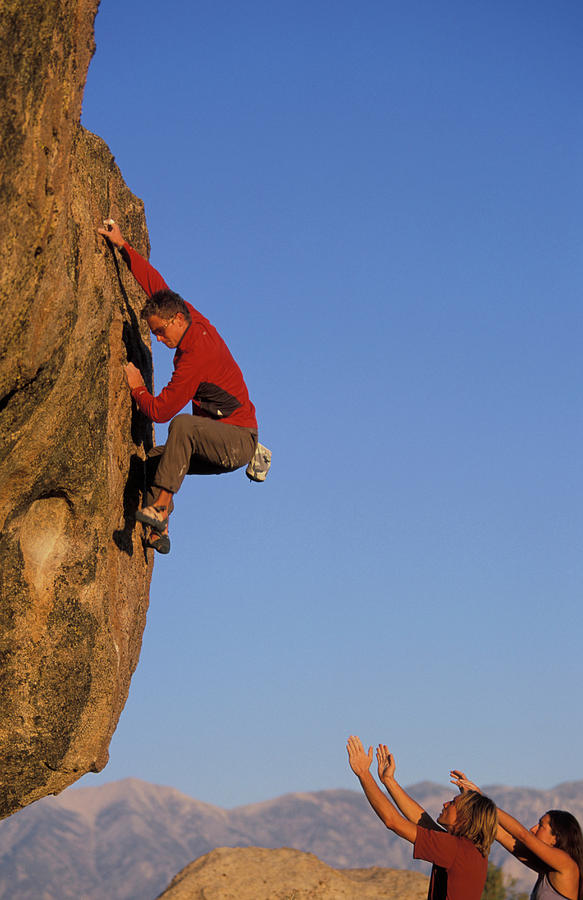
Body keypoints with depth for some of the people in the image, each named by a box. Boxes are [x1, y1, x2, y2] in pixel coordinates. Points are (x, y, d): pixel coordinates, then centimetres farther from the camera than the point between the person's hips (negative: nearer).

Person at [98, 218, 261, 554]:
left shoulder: (195, 356, -23)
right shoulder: (199, 322, 5)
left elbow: (160, 410, -20)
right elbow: (156, 284, 15)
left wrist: (137, 388, -1)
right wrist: (123, 245, 15)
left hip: (238, 441, -10)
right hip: (220, 444, 10)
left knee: (182, 424, -36)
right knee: (154, 459, 5)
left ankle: (161, 507, -38)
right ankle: (159, 533, -2)